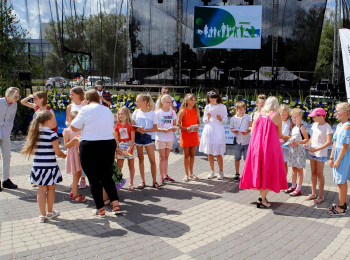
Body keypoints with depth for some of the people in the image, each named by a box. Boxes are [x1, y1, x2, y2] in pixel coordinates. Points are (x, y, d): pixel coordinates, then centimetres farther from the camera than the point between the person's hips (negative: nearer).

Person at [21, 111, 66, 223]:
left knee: (41, 190, 9)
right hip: (50, 166, -4)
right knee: (51, 189, 12)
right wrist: (65, 155, 10)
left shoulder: (35, 133, 3)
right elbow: (57, 152, -9)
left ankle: (42, 215, 15)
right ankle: (50, 212, 24)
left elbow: (32, 150, 10)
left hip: (38, 165, 4)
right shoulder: (52, 134, -13)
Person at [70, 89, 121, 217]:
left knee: (94, 179, 6)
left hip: (90, 147, -5)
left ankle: (100, 209, 10)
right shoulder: (108, 111, 11)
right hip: (109, 145, 6)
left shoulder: (86, 109, -8)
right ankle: (116, 204, 8)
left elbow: (74, 127, -6)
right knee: (107, 177, 17)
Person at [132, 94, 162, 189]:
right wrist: (138, 129, -14)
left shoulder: (152, 113, -5)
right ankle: (143, 181, 17)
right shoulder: (136, 112, 4)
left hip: (147, 136, -2)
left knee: (152, 160, -4)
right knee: (141, 159, 9)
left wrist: (145, 130, -18)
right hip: (137, 136, 3)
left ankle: (154, 182, 8)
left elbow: (155, 128, -4)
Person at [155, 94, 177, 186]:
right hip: (160, 138, -4)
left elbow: (174, 124, 16)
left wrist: (174, 128, -6)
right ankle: (162, 177, 6)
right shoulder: (158, 113, -6)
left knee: (166, 157, 12)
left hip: (170, 138, 4)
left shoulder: (173, 112, 7)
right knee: (162, 157, 0)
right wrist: (163, 130, -23)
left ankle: (165, 175, 20)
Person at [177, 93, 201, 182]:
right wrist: (186, 128, -22)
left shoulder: (196, 110, 4)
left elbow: (199, 122, 12)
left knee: (192, 154, 11)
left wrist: (197, 127, -10)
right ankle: (186, 174, 13)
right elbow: (178, 124, -8)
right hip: (185, 134, -4)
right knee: (186, 155, 4)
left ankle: (191, 173, 24)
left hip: (194, 134, 4)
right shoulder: (183, 111, -8)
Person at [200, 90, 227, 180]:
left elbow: (225, 121, 5)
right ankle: (212, 171, 20)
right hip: (208, 130, 3)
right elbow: (204, 121, 12)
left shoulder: (222, 107, 3)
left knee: (218, 153, -5)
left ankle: (221, 171, 10)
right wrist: (208, 118, -9)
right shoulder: (207, 107, 10)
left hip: (218, 131, -3)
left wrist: (221, 119, -16)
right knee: (209, 153, 6)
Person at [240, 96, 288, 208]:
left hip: (256, 145, 4)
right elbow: (279, 135, 3)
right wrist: (287, 137, 24)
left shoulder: (258, 115, 5)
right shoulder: (276, 116, -4)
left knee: (258, 170, 15)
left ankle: (262, 196, 21)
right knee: (269, 172, 6)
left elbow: (252, 132, 7)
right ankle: (262, 199, 5)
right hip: (270, 146, -4)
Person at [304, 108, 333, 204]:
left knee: (319, 174, -1)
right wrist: (307, 144, -2)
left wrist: (317, 149, -26)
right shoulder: (315, 125, 8)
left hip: (321, 153, -7)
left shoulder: (327, 127, -14)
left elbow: (329, 142, -19)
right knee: (313, 173, 11)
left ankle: (320, 196, 9)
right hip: (312, 152, 7)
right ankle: (313, 194, 20)